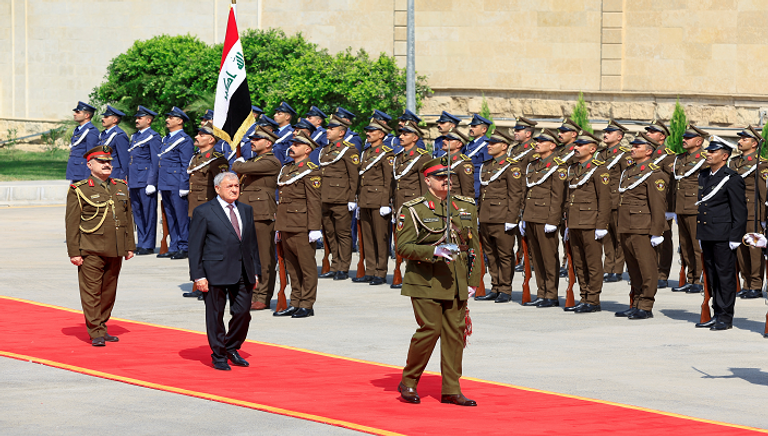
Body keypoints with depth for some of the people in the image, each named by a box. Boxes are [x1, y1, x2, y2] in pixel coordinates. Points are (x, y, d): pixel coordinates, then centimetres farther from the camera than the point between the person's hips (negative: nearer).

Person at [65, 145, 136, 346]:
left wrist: (130, 246, 14)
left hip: (115, 252, 5)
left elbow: (128, 218, 18)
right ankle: (95, 333, 0)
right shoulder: (79, 190, -3)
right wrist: (74, 252, -8)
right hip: (91, 251, -5)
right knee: (91, 291, -4)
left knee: (109, 291, 9)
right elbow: (72, 223, -4)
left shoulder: (121, 188, 13)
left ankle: (102, 328, 20)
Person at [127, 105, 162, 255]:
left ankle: (148, 245, -1)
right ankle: (140, 243, 15)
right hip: (134, 182, 8)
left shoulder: (153, 137, -7)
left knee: (148, 213, -4)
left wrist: (151, 183, -16)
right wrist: (128, 181, 18)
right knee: (137, 213, 10)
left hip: (145, 181, -8)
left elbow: (155, 162, -11)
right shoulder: (134, 136, 18)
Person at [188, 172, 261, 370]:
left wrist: (255, 271, 14)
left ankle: (232, 348, 24)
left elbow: (252, 242, 18)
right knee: (216, 315, 2)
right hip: (216, 272, -5)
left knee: (243, 313, 4)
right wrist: (198, 276, -11)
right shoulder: (203, 212, -4)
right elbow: (195, 246, -5)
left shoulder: (246, 210, 14)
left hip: (243, 273, 5)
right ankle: (218, 356, 14)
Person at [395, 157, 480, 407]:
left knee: (455, 332, 3)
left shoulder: (466, 207, 11)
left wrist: (473, 282, 8)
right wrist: (434, 251, -22)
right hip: (426, 282, -5)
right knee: (430, 329, -9)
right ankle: (408, 382, 9)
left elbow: (473, 246, 14)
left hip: (456, 283, 5)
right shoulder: (413, 210, -4)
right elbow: (403, 247, -8)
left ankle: (451, 390, 10)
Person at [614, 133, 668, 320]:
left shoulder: (654, 174, -9)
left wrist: (656, 233, -17)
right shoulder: (628, 171, 18)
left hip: (643, 229, -9)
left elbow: (658, 206, -13)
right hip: (626, 228, 9)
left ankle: (646, 307, -3)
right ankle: (635, 305, 18)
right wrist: (620, 230, 21)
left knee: (647, 269, -5)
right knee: (633, 269, 12)